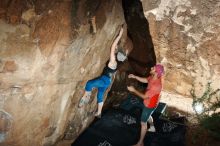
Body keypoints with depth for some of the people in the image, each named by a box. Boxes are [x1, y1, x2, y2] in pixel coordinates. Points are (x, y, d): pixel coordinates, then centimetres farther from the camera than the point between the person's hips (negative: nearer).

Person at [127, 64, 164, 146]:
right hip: (147, 102, 9)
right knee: (148, 116, 34)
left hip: (149, 105, -9)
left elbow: (144, 96, -32)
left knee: (143, 123, 4)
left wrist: (133, 90, -25)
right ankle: (152, 128, 62)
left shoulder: (156, 85, -40)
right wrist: (135, 77, -4)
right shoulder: (153, 77, -14)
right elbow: (145, 80, 8)